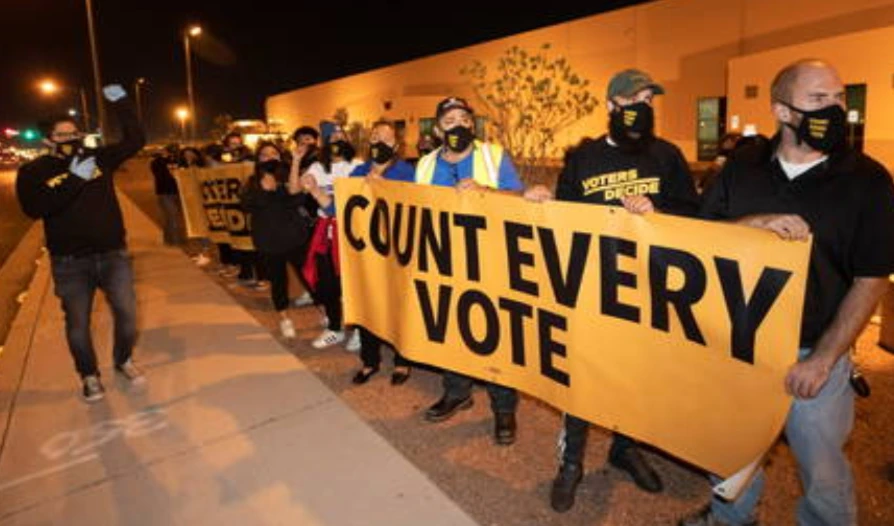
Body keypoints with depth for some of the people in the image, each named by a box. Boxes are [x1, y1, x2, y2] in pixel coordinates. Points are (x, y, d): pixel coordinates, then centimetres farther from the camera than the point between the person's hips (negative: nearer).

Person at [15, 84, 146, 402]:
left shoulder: (98, 158, 3)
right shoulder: (33, 172, -3)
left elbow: (135, 141, -2)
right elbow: (34, 208, -20)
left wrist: (120, 103, -11)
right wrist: (75, 179, -27)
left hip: (113, 254, 2)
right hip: (70, 262, -1)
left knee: (127, 314, 4)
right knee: (77, 322, 10)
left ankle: (123, 361, 31)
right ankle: (89, 376, 31)